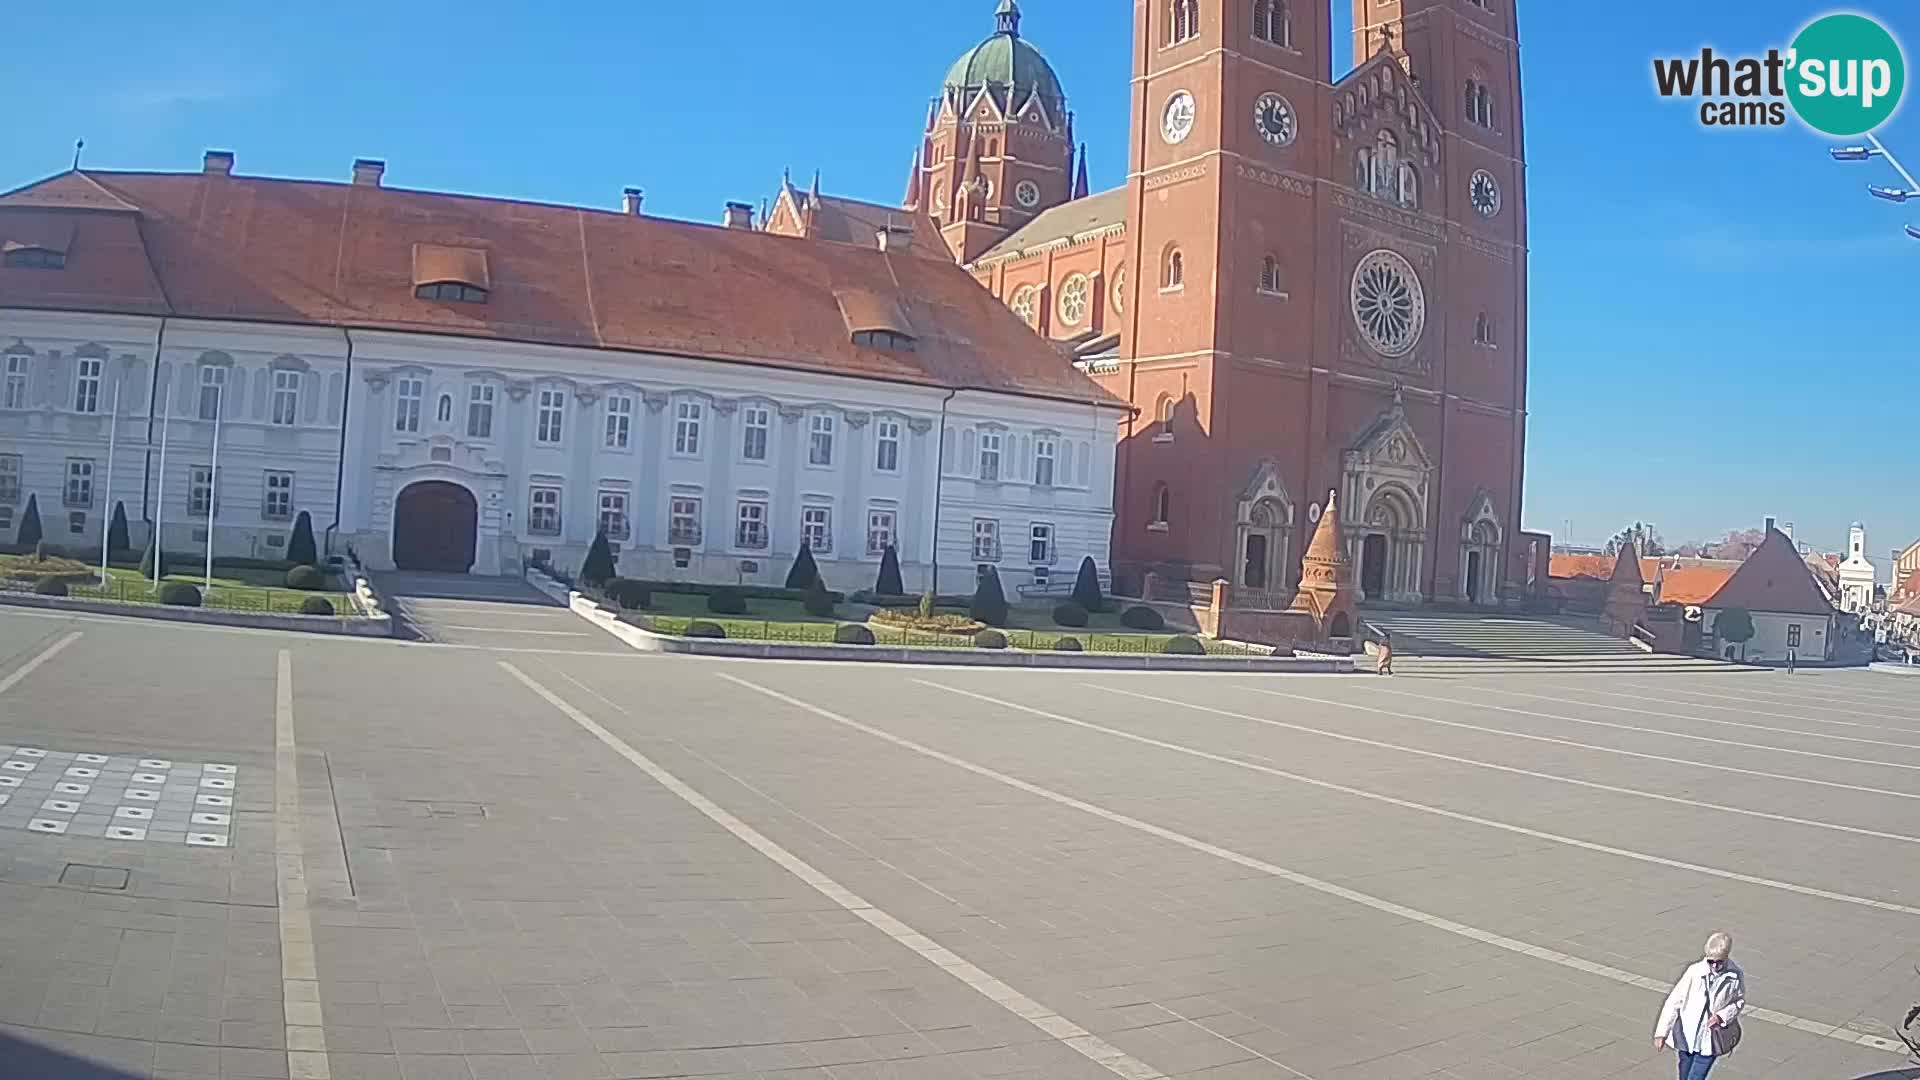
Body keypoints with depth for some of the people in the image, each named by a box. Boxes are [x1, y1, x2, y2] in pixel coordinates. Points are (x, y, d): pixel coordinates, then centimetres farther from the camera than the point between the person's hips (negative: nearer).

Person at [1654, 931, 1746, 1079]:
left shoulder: (1736, 976, -11)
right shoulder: (1695, 971, -13)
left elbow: (1740, 1002, 5)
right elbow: (1674, 1001, -6)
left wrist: (1721, 1016, -16)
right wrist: (1661, 1032, -6)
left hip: (1710, 1041, -1)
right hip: (1687, 1036, 1)